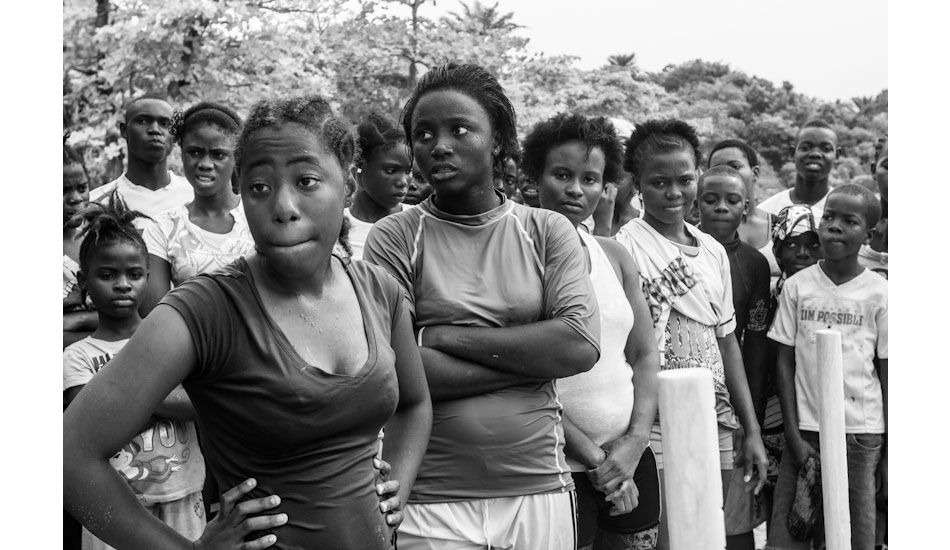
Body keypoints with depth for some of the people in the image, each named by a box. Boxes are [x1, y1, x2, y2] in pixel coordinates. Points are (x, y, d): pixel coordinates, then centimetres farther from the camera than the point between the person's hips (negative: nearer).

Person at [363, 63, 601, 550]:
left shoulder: (548, 231, 3)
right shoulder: (394, 238, -3)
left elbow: (582, 346, -11)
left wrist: (444, 336, -13)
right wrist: (534, 355, -12)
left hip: (539, 491, 2)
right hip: (429, 502, -2)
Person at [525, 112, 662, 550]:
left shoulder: (615, 255, 8)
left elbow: (645, 356, 10)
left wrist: (635, 441, -4)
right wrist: (592, 456, -13)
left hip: (630, 462, 5)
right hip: (559, 467, -5)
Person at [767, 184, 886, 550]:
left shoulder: (879, 292, -1)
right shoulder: (796, 286, 1)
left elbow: (886, 372, 3)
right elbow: (785, 363, 3)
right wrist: (794, 436, -2)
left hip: (861, 432, -1)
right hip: (805, 429, 1)